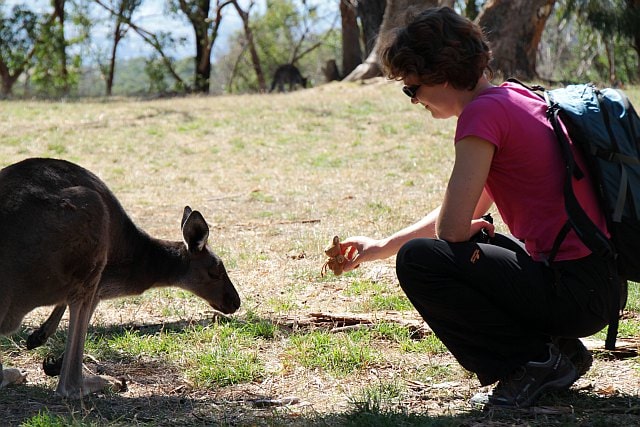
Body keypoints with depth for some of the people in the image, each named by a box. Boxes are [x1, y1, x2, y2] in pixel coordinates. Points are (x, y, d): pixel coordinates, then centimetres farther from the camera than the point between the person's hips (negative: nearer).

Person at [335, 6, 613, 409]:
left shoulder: (484, 112, -14)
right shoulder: (515, 97, 15)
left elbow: (452, 228, -18)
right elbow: (465, 217, 25)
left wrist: (475, 228, 6)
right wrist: (383, 247, 27)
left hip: (574, 293, -10)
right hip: (598, 283, 10)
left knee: (419, 260, -14)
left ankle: (535, 362, -5)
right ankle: (557, 350, 14)